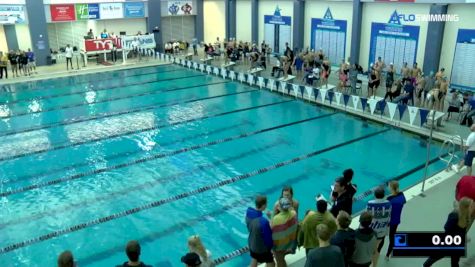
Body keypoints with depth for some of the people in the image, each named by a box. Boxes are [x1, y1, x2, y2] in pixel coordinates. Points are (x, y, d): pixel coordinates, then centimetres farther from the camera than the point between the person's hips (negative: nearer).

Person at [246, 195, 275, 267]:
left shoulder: (248, 212, -17)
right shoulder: (263, 222, -39)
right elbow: (268, 237, -25)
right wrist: (271, 247, -3)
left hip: (251, 243, 7)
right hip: (262, 248, -7)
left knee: (254, 260, 29)